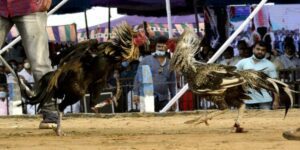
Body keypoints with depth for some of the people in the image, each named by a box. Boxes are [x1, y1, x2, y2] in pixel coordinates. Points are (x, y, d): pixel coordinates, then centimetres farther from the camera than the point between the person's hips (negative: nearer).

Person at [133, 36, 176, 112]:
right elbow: (138, 77, 2)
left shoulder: (169, 63, 13)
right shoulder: (146, 60, 3)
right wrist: (136, 93, -5)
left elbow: (172, 83, 19)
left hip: (164, 99, 3)